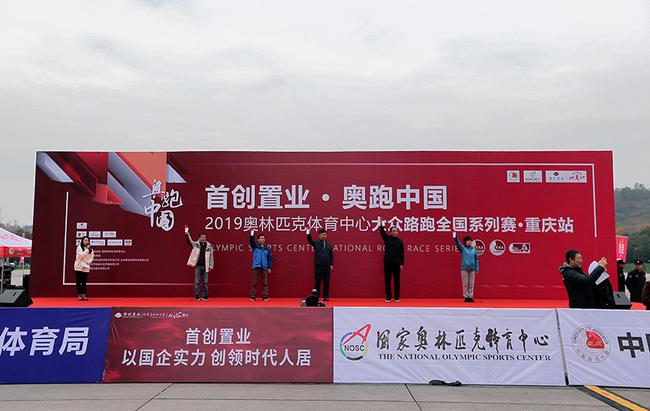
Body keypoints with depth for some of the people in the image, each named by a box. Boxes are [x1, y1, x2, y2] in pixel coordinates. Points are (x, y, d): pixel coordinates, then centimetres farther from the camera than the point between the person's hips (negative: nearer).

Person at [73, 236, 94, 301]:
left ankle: (83, 295, 7)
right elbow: (81, 255, -19)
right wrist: (87, 249, -17)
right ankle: (79, 295, 4)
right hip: (79, 267, -3)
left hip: (86, 268, 3)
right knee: (78, 282, 0)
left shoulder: (90, 249, 5)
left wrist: (88, 263, -8)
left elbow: (92, 257, 6)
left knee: (84, 282, 4)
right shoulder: (79, 247, -5)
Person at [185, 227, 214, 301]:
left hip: (205, 266, 1)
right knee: (197, 282, 2)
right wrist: (187, 232, -24)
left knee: (205, 282, 6)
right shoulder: (195, 244, 0)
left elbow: (211, 256, 6)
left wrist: (211, 266, 4)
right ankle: (197, 296, 9)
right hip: (197, 266, -1)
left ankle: (205, 296, 13)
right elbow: (189, 240, -12)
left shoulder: (209, 246, 3)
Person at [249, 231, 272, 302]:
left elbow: (270, 258, 8)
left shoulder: (268, 247, 5)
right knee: (254, 282, 2)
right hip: (256, 266, -1)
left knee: (265, 283, 4)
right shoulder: (255, 246, 5)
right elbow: (251, 241, -13)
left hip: (264, 267, 1)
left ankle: (265, 297, 9)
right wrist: (252, 232, -26)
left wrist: (269, 268, 3)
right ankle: (252, 297, 7)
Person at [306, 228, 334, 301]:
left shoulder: (329, 245, 10)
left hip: (327, 266, 2)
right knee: (317, 282, 1)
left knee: (326, 282, 5)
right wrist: (308, 233, -31)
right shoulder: (316, 243, 4)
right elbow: (310, 240, -14)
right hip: (318, 266, -2)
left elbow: (331, 256, 11)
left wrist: (332, 264, 2)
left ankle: (326, 296, 11)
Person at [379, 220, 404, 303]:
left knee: (396, 280, 4)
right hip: (387, 263, 0)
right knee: (387, 280, 4)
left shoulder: (400, 241, 3)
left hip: (397, 263, 0)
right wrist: (382, 225, -30)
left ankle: (397, 297, 13)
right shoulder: (387, 239, 4)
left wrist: (402, 264, -2)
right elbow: (382, 232, -12)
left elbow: (402, 254, 3)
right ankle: (388, 297, 13)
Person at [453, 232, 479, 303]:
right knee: (465, 284, 2)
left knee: (471, 284, 5)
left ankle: (471, 297, 12)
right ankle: (466, 297, 9)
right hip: (464, 269, -2)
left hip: (472, 269, 2)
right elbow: (457, 243, -14)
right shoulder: (463, 248, 2)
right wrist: (455, 236, -30)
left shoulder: (474, 249, 7)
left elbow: (476, 259, 9)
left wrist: (477, 269, 4)